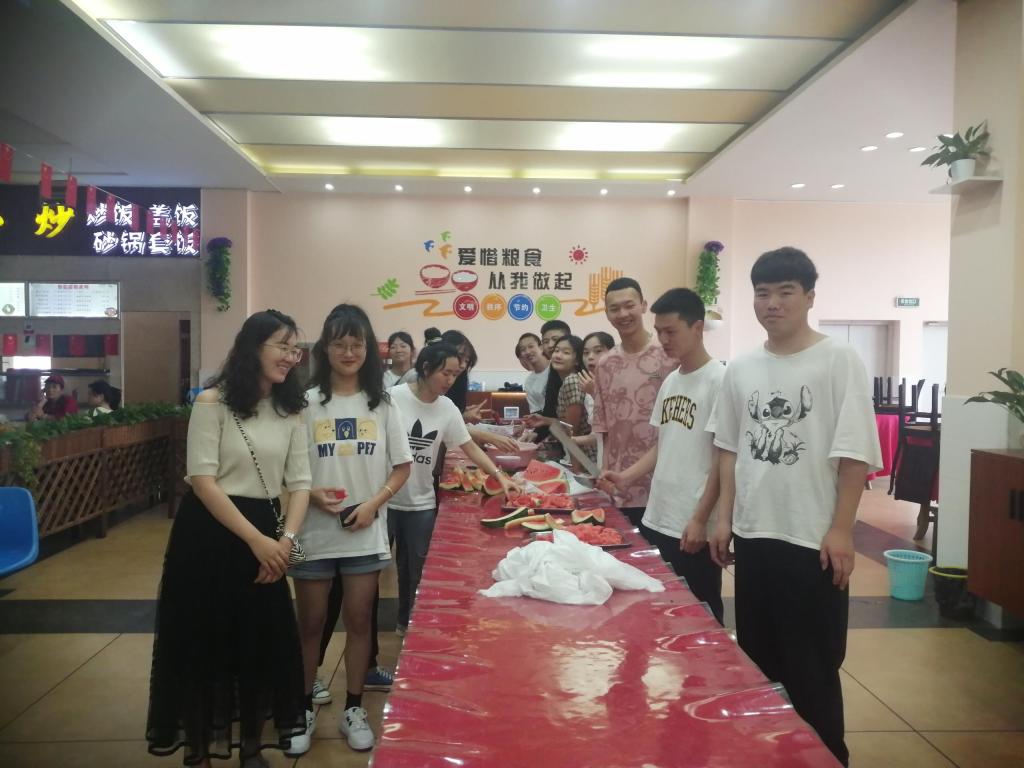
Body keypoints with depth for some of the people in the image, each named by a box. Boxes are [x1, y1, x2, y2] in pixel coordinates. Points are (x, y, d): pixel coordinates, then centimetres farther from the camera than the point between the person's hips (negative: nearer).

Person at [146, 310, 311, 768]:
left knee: (262, 641, 10)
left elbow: (299, 482, 3)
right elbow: (202, 479, -15)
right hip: (208, 532, -4)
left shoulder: (291, 411, 5)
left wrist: (286, 539, -13)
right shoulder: (213, 402, -10)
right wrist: (256, 540, -19)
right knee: (203, 640, 6)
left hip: (263, 534, 5)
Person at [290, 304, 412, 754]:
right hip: (315, 532, -1)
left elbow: (402, 467, 4)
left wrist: (373, 504, -9)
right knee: (310, 625, 11)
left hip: (366, 533, 1)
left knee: (359, 621, 11)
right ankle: (304, 709, 30)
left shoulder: (382, 404, 2)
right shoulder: (306, 402, -3)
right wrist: (309, 493, -18)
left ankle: (353, 709, 27)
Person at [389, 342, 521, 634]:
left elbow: (471, 448, 4)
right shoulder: (393, 398, -14)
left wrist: (500, 476, -8)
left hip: (421, 503, 4)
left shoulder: (448, 409, -1)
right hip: (384, 498, -3)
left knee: (415, 568, 14)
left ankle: (407, 623, 34)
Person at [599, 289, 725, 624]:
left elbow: (723, 459, -14)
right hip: (656, 520, 7)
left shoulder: (720, 380, -12)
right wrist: (626, 476, 2)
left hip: (693, 527, -7)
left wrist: (700, 520, -15)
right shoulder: (670, 381, 10)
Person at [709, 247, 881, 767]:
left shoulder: (838, 360, -8)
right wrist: (724, 518, 8)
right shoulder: (741, 369, 6)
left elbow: (854, 453, -10)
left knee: (812, 667, 7)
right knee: (757, 659, 16)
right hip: (752, 535, 5)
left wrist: (841, 530, -13)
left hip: (813, 540, -5)